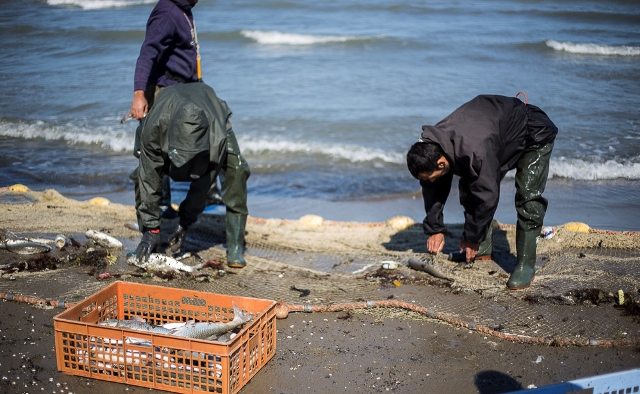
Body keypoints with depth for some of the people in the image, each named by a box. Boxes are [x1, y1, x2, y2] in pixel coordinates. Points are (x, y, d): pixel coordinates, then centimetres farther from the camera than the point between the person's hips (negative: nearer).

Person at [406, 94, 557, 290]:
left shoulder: (475, 151, -46)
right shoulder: (430, 146, -20)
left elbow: (487, 197, -36)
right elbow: (433, 190, -6)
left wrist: (472, 238, -24)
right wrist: (435, 229, -7)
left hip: (534, 136, -8)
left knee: (528, 198, -19)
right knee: (469, 188, 3)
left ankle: (525, 263, -12)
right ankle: (482, 250, 12)